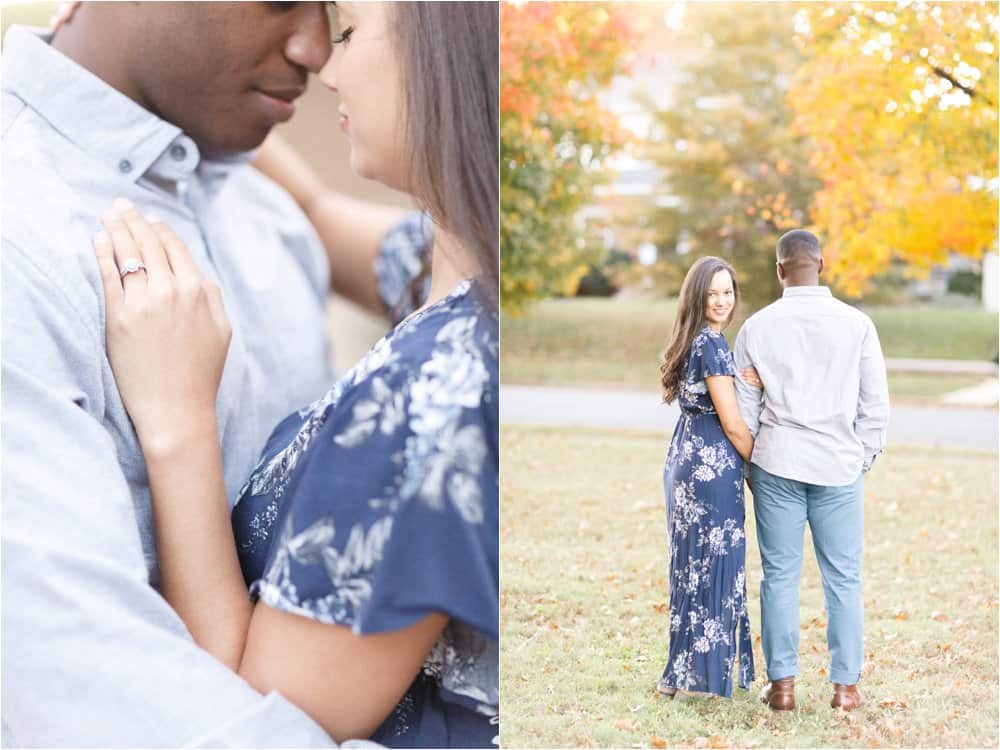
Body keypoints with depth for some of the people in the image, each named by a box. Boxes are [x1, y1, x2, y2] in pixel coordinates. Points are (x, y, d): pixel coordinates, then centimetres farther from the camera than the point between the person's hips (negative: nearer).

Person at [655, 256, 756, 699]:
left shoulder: (692, 341, 14)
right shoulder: (712, 344, -15)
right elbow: (732, 423, -15)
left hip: (685, 458, 9)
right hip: (712, 464, -9)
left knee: (692, 563, 13)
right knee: (714, 563, -1)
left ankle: (683, 674, 21)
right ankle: (703, 677, 6)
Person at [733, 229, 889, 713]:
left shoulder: (757, 327, 0)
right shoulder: (856, 324, -2)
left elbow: (745, 406, 4)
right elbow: (875, 405, 1)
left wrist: (750, 464, 15)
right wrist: (863, 459, 13)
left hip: (777, 463, 1)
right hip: (839, 464, 0)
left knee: (779, 574, 6)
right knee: (843, 578, 6)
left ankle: (781, 683, 9)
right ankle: (845, 685, 10)